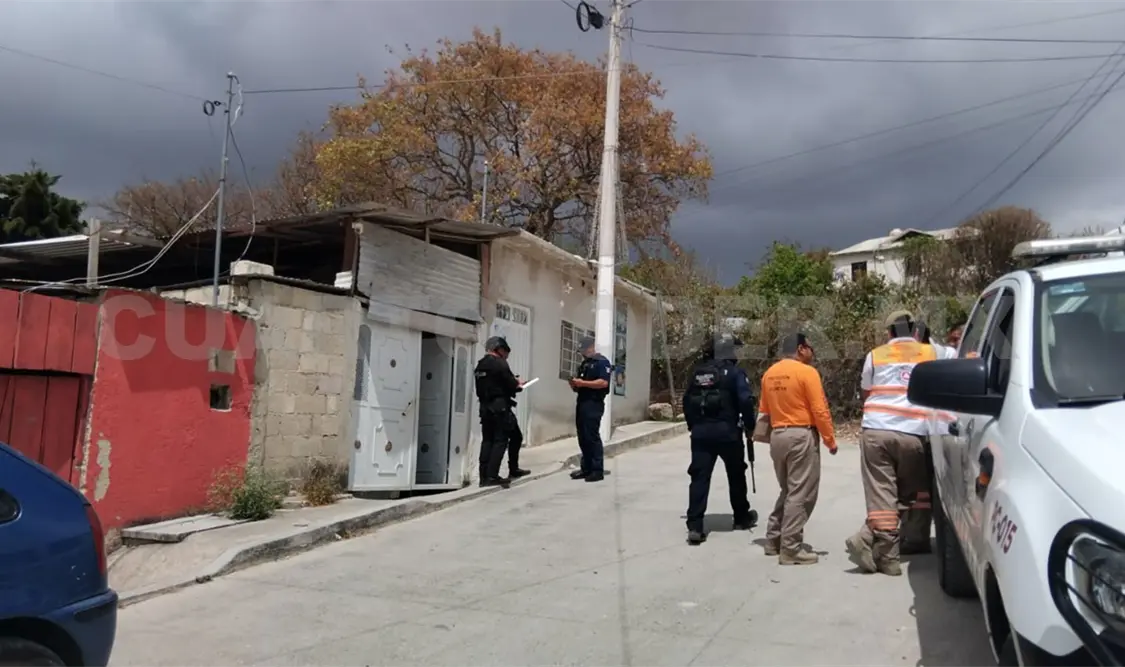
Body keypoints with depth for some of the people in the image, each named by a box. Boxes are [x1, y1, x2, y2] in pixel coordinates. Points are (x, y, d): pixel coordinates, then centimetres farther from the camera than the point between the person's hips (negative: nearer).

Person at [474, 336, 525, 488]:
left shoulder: (480, 364, 14)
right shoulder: (499, 363, -11)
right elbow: (511, 384, -13)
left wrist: (513, 383, 15)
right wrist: (518, 385, 9)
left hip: (485, 406, 8)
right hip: (499, 406, -8)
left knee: (487, 440, 7)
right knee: (500, 440, -2)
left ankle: (484, 476, 3)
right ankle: (492, 476, -5)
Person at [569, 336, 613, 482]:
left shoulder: (602, 362, -5)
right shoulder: (584, 364, 21)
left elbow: (604, 382, -19)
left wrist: (583, 383, -19)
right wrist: (575, 384, 3)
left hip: (594, 404, -8)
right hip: (581, 403, 8)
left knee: (592, 437, -9)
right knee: (583, 438, 8)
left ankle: (598, 470, -5)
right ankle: (586, 468, 13)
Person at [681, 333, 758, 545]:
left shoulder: (697, 372, 11)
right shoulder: (734, 372, -6)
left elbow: (687, 401, 14)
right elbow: (745, 400, -14)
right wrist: (749, 424, -1)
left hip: (701, 431, 4)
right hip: (727, 431, -3)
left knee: (700, 476, 0)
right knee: (736, 475, 16)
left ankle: (695, 526, -8)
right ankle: (742, 518, 32)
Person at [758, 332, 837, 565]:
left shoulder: (769, 374, 10)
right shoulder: (807, 372, -10)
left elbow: (764, 411, 14)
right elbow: (820, 411, -13)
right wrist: (830, 440, -5)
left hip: (777, 435, 7)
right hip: (802, 436, -7)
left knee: (787, 491, 20)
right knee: (801, 494, -2)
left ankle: (774, 540, 22)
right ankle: (791, 549, -1)